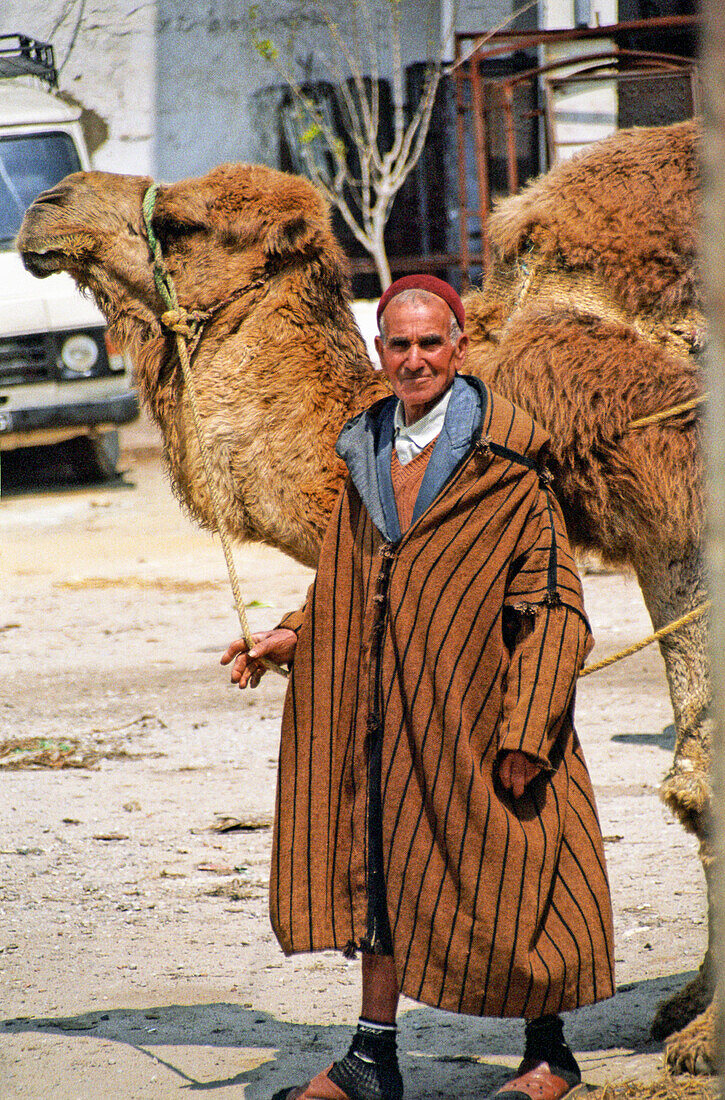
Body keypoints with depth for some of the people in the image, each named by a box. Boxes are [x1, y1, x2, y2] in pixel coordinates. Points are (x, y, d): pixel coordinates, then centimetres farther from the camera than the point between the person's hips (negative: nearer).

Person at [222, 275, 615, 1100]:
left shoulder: (504, 464, -11)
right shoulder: (365, 454, 9)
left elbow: (553, 604, -12)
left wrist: (526, 729, -18)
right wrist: (293, 636, 4)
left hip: (472, 704, -6)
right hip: (383, 707, 6)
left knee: (500, 884, 1)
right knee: (375, 863, 8)